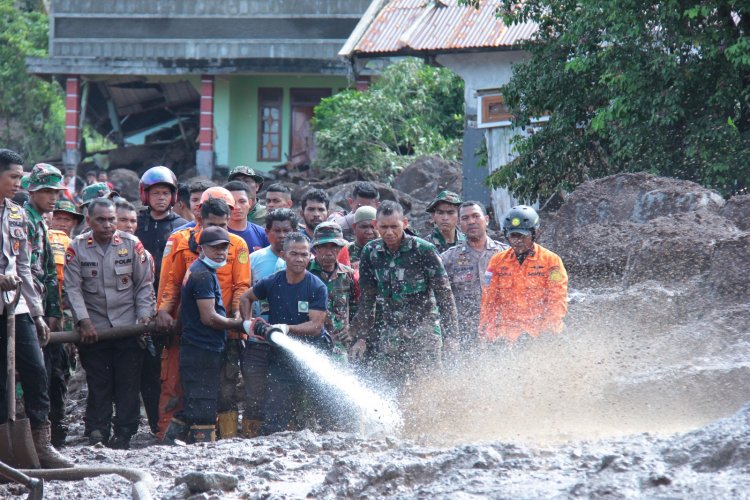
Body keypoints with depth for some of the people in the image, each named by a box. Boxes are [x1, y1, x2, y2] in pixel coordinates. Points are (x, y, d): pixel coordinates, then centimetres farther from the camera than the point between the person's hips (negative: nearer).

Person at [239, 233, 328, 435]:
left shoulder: (317, 288, -6)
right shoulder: (272, 283, 3)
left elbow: (316, 326, -14)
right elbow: (245, 298, 22)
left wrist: (287, 329, -26)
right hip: (279, 361, 2)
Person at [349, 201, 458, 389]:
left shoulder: (424, 250, -9)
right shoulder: (370, 252, 4)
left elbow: (444, 295, -5)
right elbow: (367, 298, 13)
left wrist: (450, 335, -9)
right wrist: (361, 337, 9)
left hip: (424, 327, -4)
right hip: (391, 330, 4)